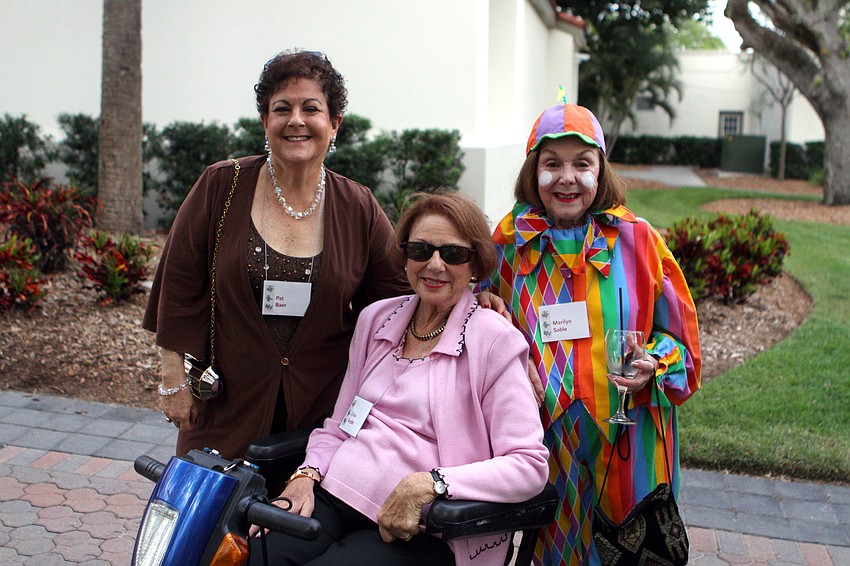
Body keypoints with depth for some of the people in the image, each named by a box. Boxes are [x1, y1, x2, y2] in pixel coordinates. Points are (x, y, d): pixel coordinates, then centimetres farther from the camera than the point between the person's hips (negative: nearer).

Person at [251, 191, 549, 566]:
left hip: (421, 527, -4)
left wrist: (429, 484, -22)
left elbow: (529, 465, -12)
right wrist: (306, 475, 0)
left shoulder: (495, 339, -5)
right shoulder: (376, 317, 13)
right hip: (336, 493, 5)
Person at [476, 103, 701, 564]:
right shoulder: (510, 241, 0)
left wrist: (654, 367, -16)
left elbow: (678, 334, 4)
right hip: (544, 435, 1)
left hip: (625, 438, -1)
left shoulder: (635, 238, -4)